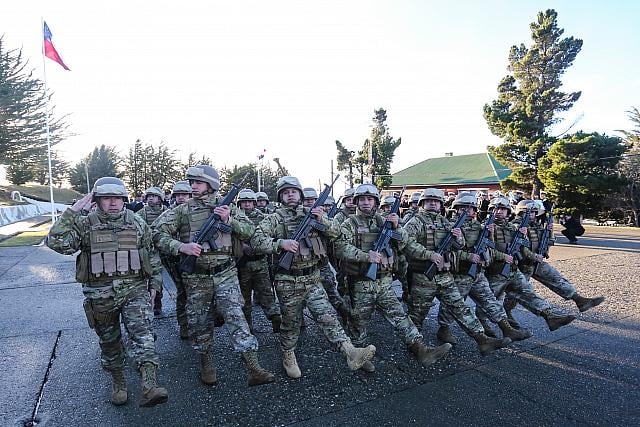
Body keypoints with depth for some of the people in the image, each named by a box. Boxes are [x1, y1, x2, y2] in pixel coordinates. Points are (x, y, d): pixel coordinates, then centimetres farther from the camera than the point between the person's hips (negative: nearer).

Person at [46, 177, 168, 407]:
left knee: (142, 333, -17)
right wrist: (71, 212, -17)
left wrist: (154, 284, 8)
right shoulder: (85, 224, -1)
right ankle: (118, 382, 35)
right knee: (109, 341, 15)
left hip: (135, 290, 0)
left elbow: (151, 255, 10)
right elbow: (56, 242, -17)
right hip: (100, 295, 1)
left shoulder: (137, 223, 3)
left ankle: (149, 386, -21)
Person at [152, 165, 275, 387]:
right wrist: (181, 246, -17)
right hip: (196, 277, 1)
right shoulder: (181, 211, 3)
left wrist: (228, 220, -14)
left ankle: (254, 370, -5)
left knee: (236, 317, -8)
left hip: (225, 273, -1)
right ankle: (206, 366, 32)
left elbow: (249, 231, 1)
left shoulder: (226, 207, 5)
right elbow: (158, 234, -3)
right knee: (199, 323, 11)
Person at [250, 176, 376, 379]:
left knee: (327, 316, -5)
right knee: (291, 322, 12)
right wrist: (280, 243, -26)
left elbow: (335, 231, 4)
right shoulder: (274, 219, -3)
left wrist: (322, 219, -15)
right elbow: (256, 241, -12)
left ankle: (350, 353, -11)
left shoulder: (311, 213, 8)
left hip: (312, 278, 2)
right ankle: (288, 358, 34)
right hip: (288, 282, -2)